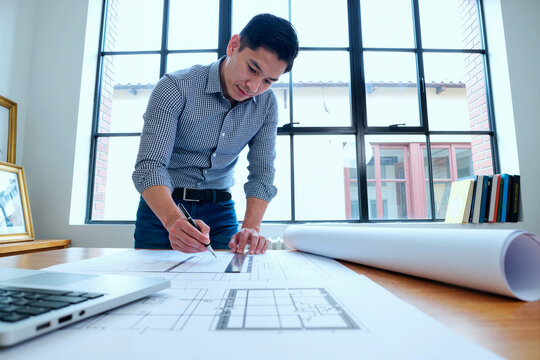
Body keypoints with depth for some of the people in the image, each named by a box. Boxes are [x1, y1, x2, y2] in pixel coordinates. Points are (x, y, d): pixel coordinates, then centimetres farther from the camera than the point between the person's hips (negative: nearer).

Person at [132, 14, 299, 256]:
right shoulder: (175, 88, -19)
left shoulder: (267, 104, -6)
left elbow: (261, 173, -8)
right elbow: (149, 166, -24)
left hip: (220, 210, 3)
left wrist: (251, 227, -23)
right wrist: (173, 220, -43)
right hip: (162, 208, -2)